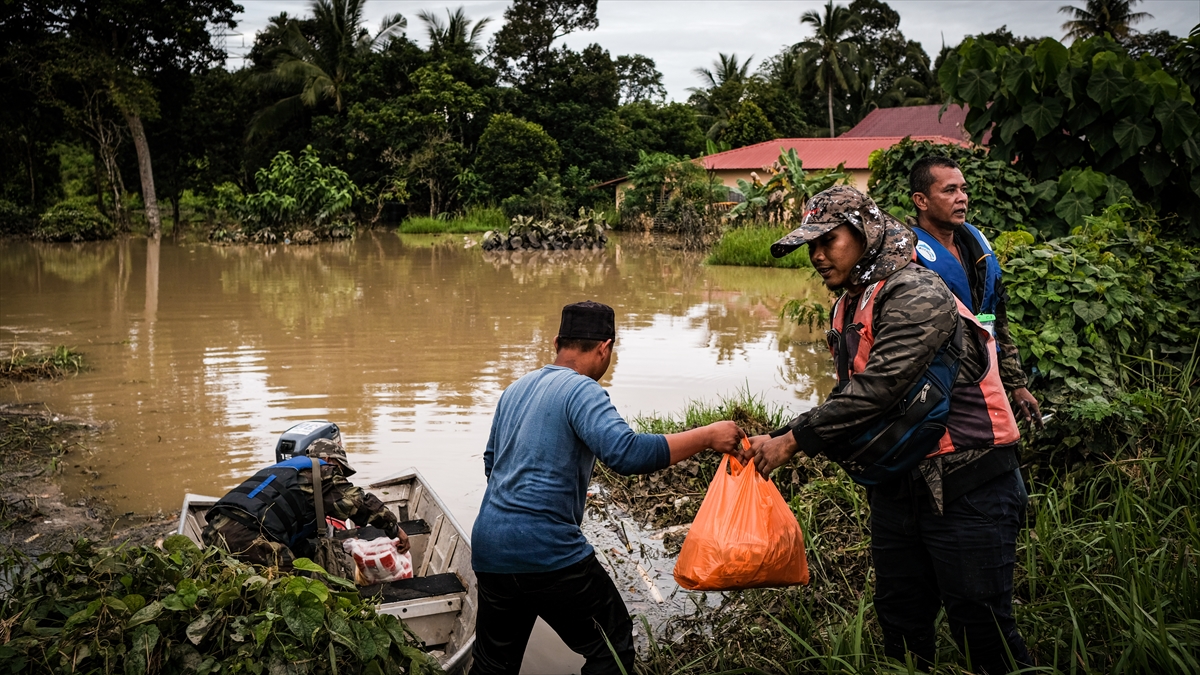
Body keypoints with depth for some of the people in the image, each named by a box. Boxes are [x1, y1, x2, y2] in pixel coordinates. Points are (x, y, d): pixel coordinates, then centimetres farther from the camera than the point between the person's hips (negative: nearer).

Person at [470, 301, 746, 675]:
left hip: (488, 549, 8)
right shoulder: (581, 390, -10)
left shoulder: (515, 390, 15)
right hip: (548, 553, -8)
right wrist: (707, 435, -19)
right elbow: (626, 453, -26)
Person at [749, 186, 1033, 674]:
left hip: (964, 487, -8)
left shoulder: (915, 294, -18)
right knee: (901, 627, 17)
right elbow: (848, 397, 12)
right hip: (896, 486, 9)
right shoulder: (849, 309, 11)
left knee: (981, 630, 0)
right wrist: (780, 439, -1)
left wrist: (793, 440, -19)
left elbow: (876, 390, -25)